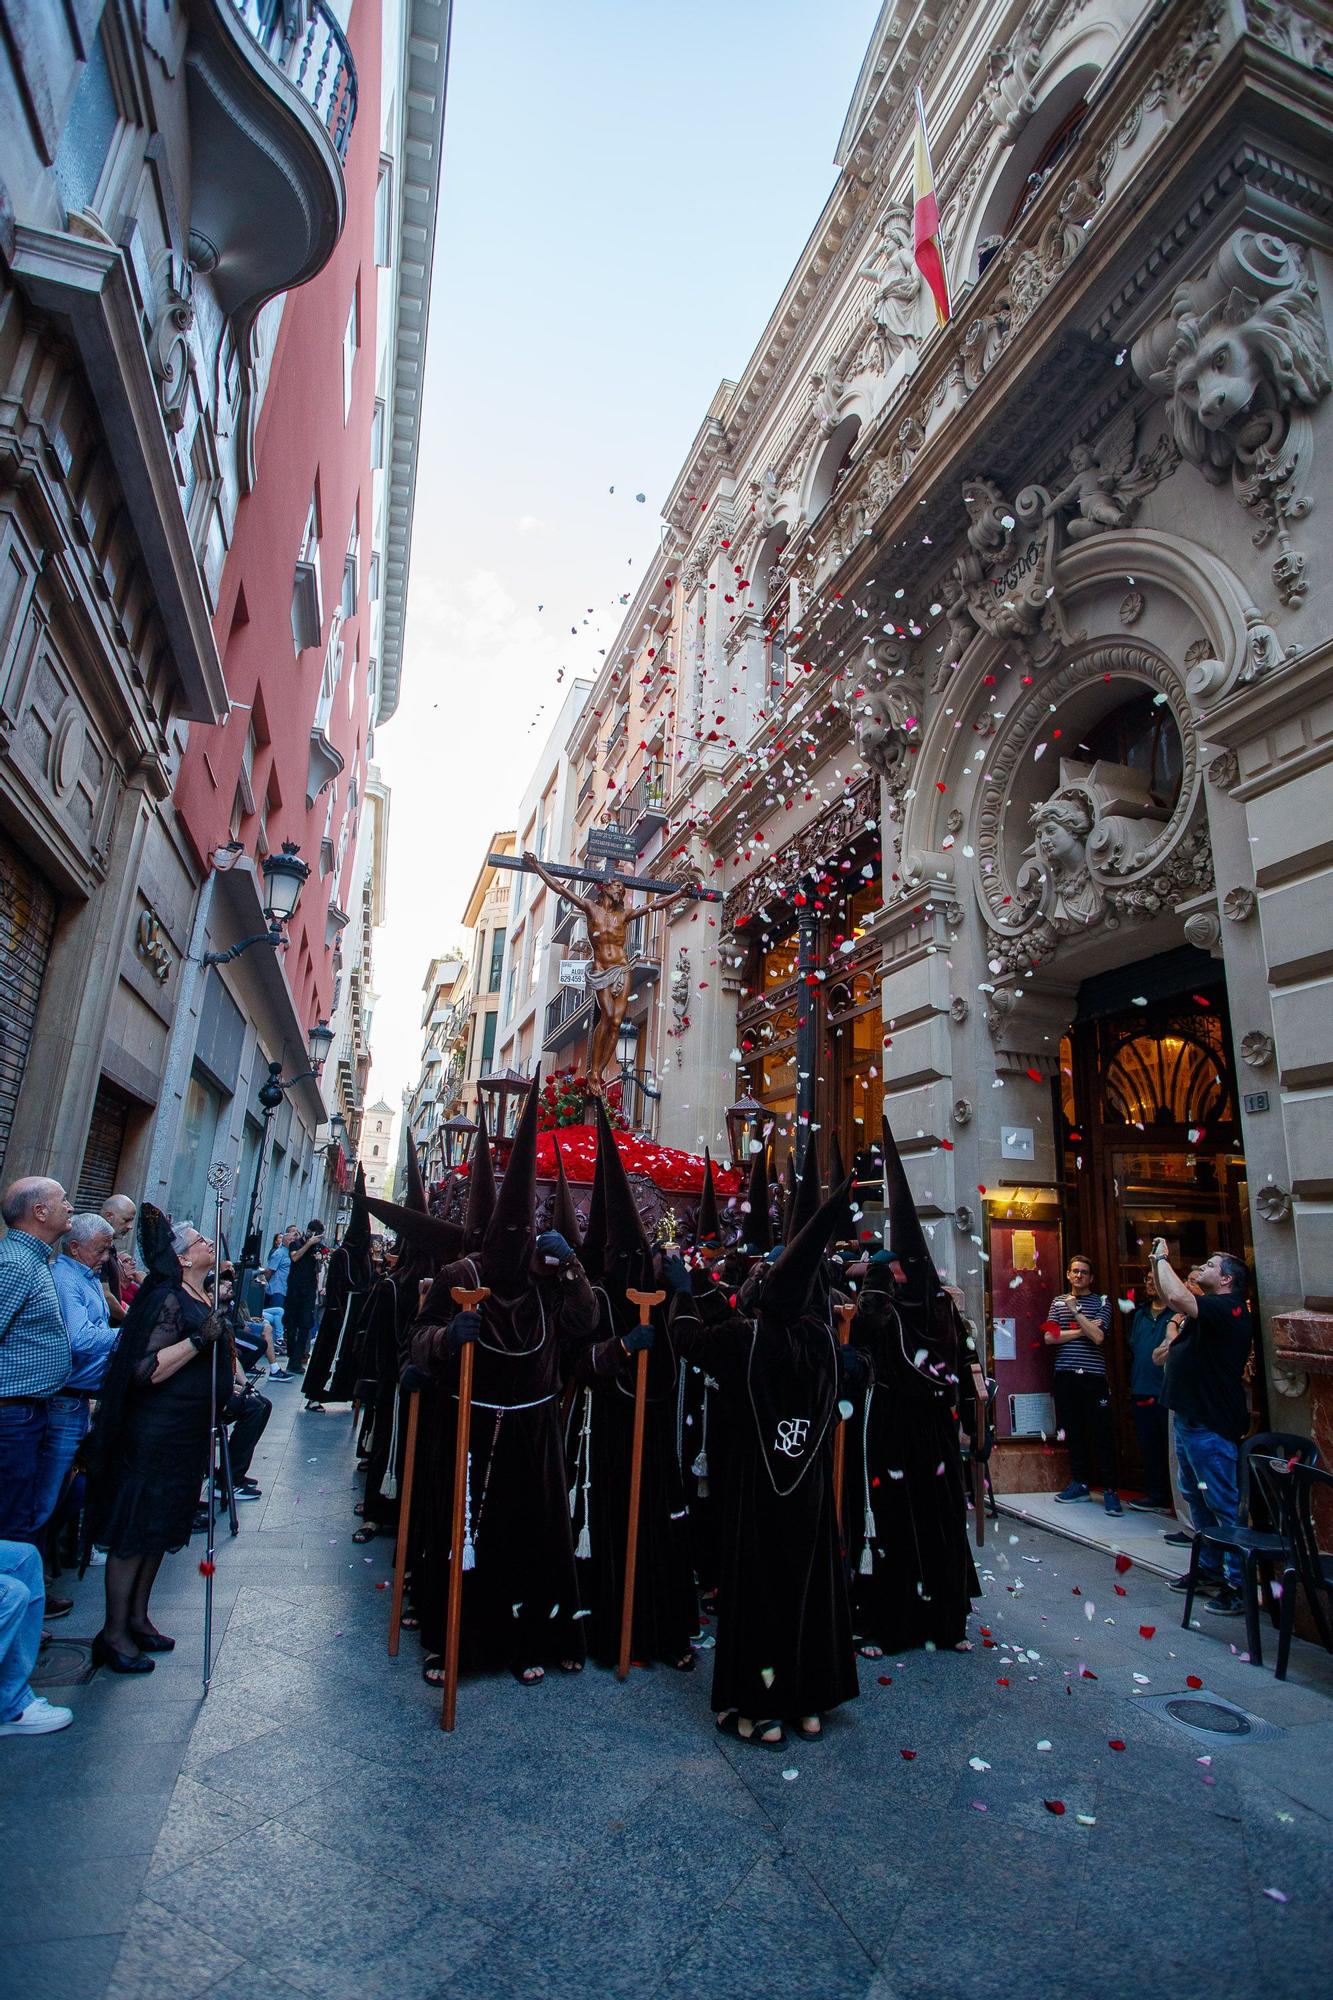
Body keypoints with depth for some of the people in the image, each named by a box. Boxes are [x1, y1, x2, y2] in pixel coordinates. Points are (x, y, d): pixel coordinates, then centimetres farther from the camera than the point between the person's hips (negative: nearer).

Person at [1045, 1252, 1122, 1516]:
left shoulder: (1102, 1301, 5)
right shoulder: (1058, 1302, 13)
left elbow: (1098, 1337, -9)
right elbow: (1049, 1337, 1)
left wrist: (1076, 1310, -12)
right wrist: (1081, 1331, -6)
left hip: (1093, 1375, -3)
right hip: (1065, 1375, 3)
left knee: (1101, 1432, -5)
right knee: (1072, 1430, 6)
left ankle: (1110, 1489, 2)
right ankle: (1080, 1482, 18)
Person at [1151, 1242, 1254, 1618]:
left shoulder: (1228, 1308, -18)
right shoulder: (1209, 1309, 13)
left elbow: (1177, 1297, -33)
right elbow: (1169, 1298, 23)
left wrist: (1162, 1258, -20)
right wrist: (1157, 1261, 11)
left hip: (1211, 1424, -11)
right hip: (1189, 1418, 11)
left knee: (1223, 1503, -3)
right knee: (1196, 1498, 19)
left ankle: (1239, 1583, 4)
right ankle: (1209, 1569, 30)